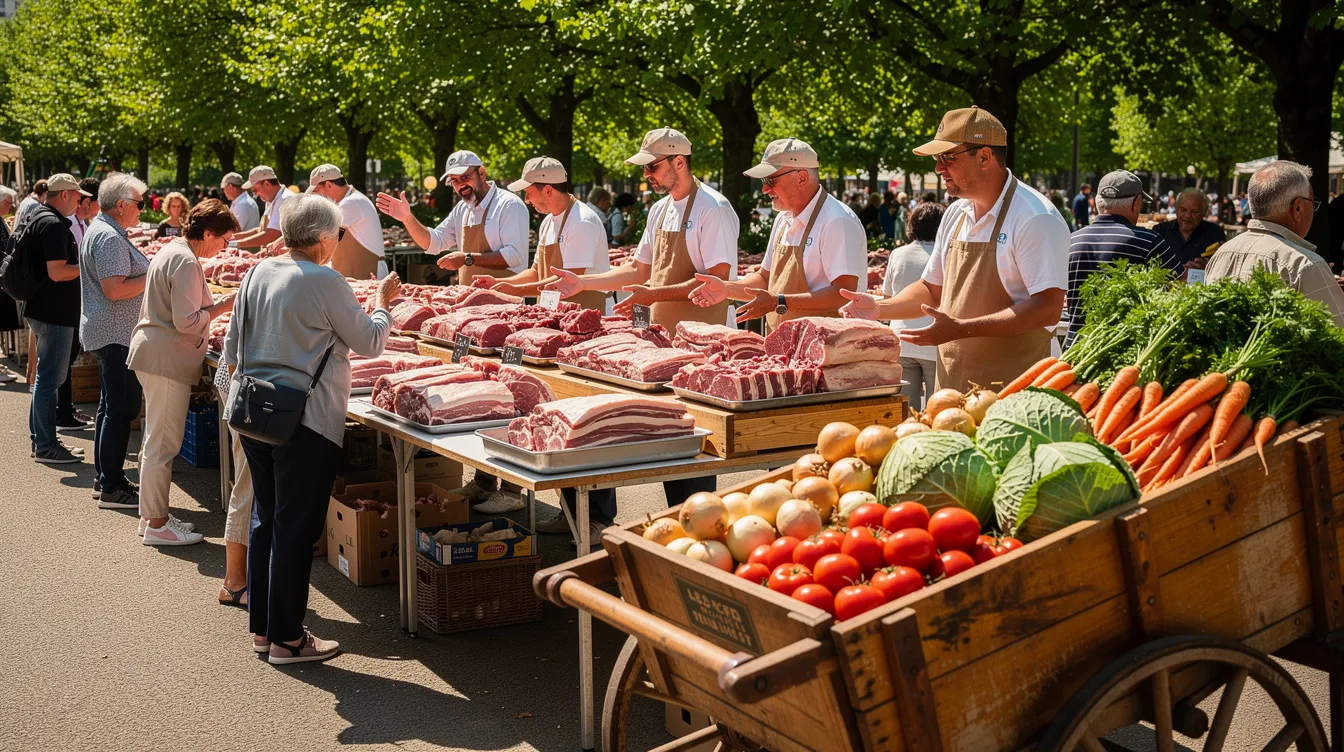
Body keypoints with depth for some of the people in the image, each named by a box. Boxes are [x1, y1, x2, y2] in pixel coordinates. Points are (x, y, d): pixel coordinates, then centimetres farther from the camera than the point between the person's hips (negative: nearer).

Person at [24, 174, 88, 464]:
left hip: (42, 310, 11)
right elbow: (57, 272, -25)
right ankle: (46, 446, 2)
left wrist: (81, 263, 17)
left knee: (46, 375, 18)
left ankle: (39, 438, 27)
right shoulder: (53, 224, -19)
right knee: (50, 378, -4)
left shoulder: (38, 217, 14)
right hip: (55, 313, -11)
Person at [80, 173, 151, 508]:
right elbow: (115, 289, -25)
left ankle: (105, 477, 26)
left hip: (107, 332, 11)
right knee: (122, 408, -7)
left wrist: (150, 271, 14)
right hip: (116, 334, -11)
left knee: (111, 405, 17)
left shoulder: (100, 229, 16)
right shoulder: (109, 238, -18)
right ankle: (111, 489, -3)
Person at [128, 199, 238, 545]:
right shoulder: (186, 263, -18)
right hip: (167, 358, -11)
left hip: (153, 353, 11)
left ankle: (152, 515, 26)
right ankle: (156, 524, 2)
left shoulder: (172, 250, 14)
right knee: (163, 443, -4)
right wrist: (222, 306, -10)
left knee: (156, 439, 17)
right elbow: (187, 321, -22)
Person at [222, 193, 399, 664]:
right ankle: (286, 639, 7)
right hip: (304, 420, -8)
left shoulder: (258, 273, 7)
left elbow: (233, 348, 13)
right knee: (295, 527, 0)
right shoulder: (325, 282, -13)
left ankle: (261, 628, 25)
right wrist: (382, 302, 12)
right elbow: (371, 343, -4)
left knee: (265, 518, 16)